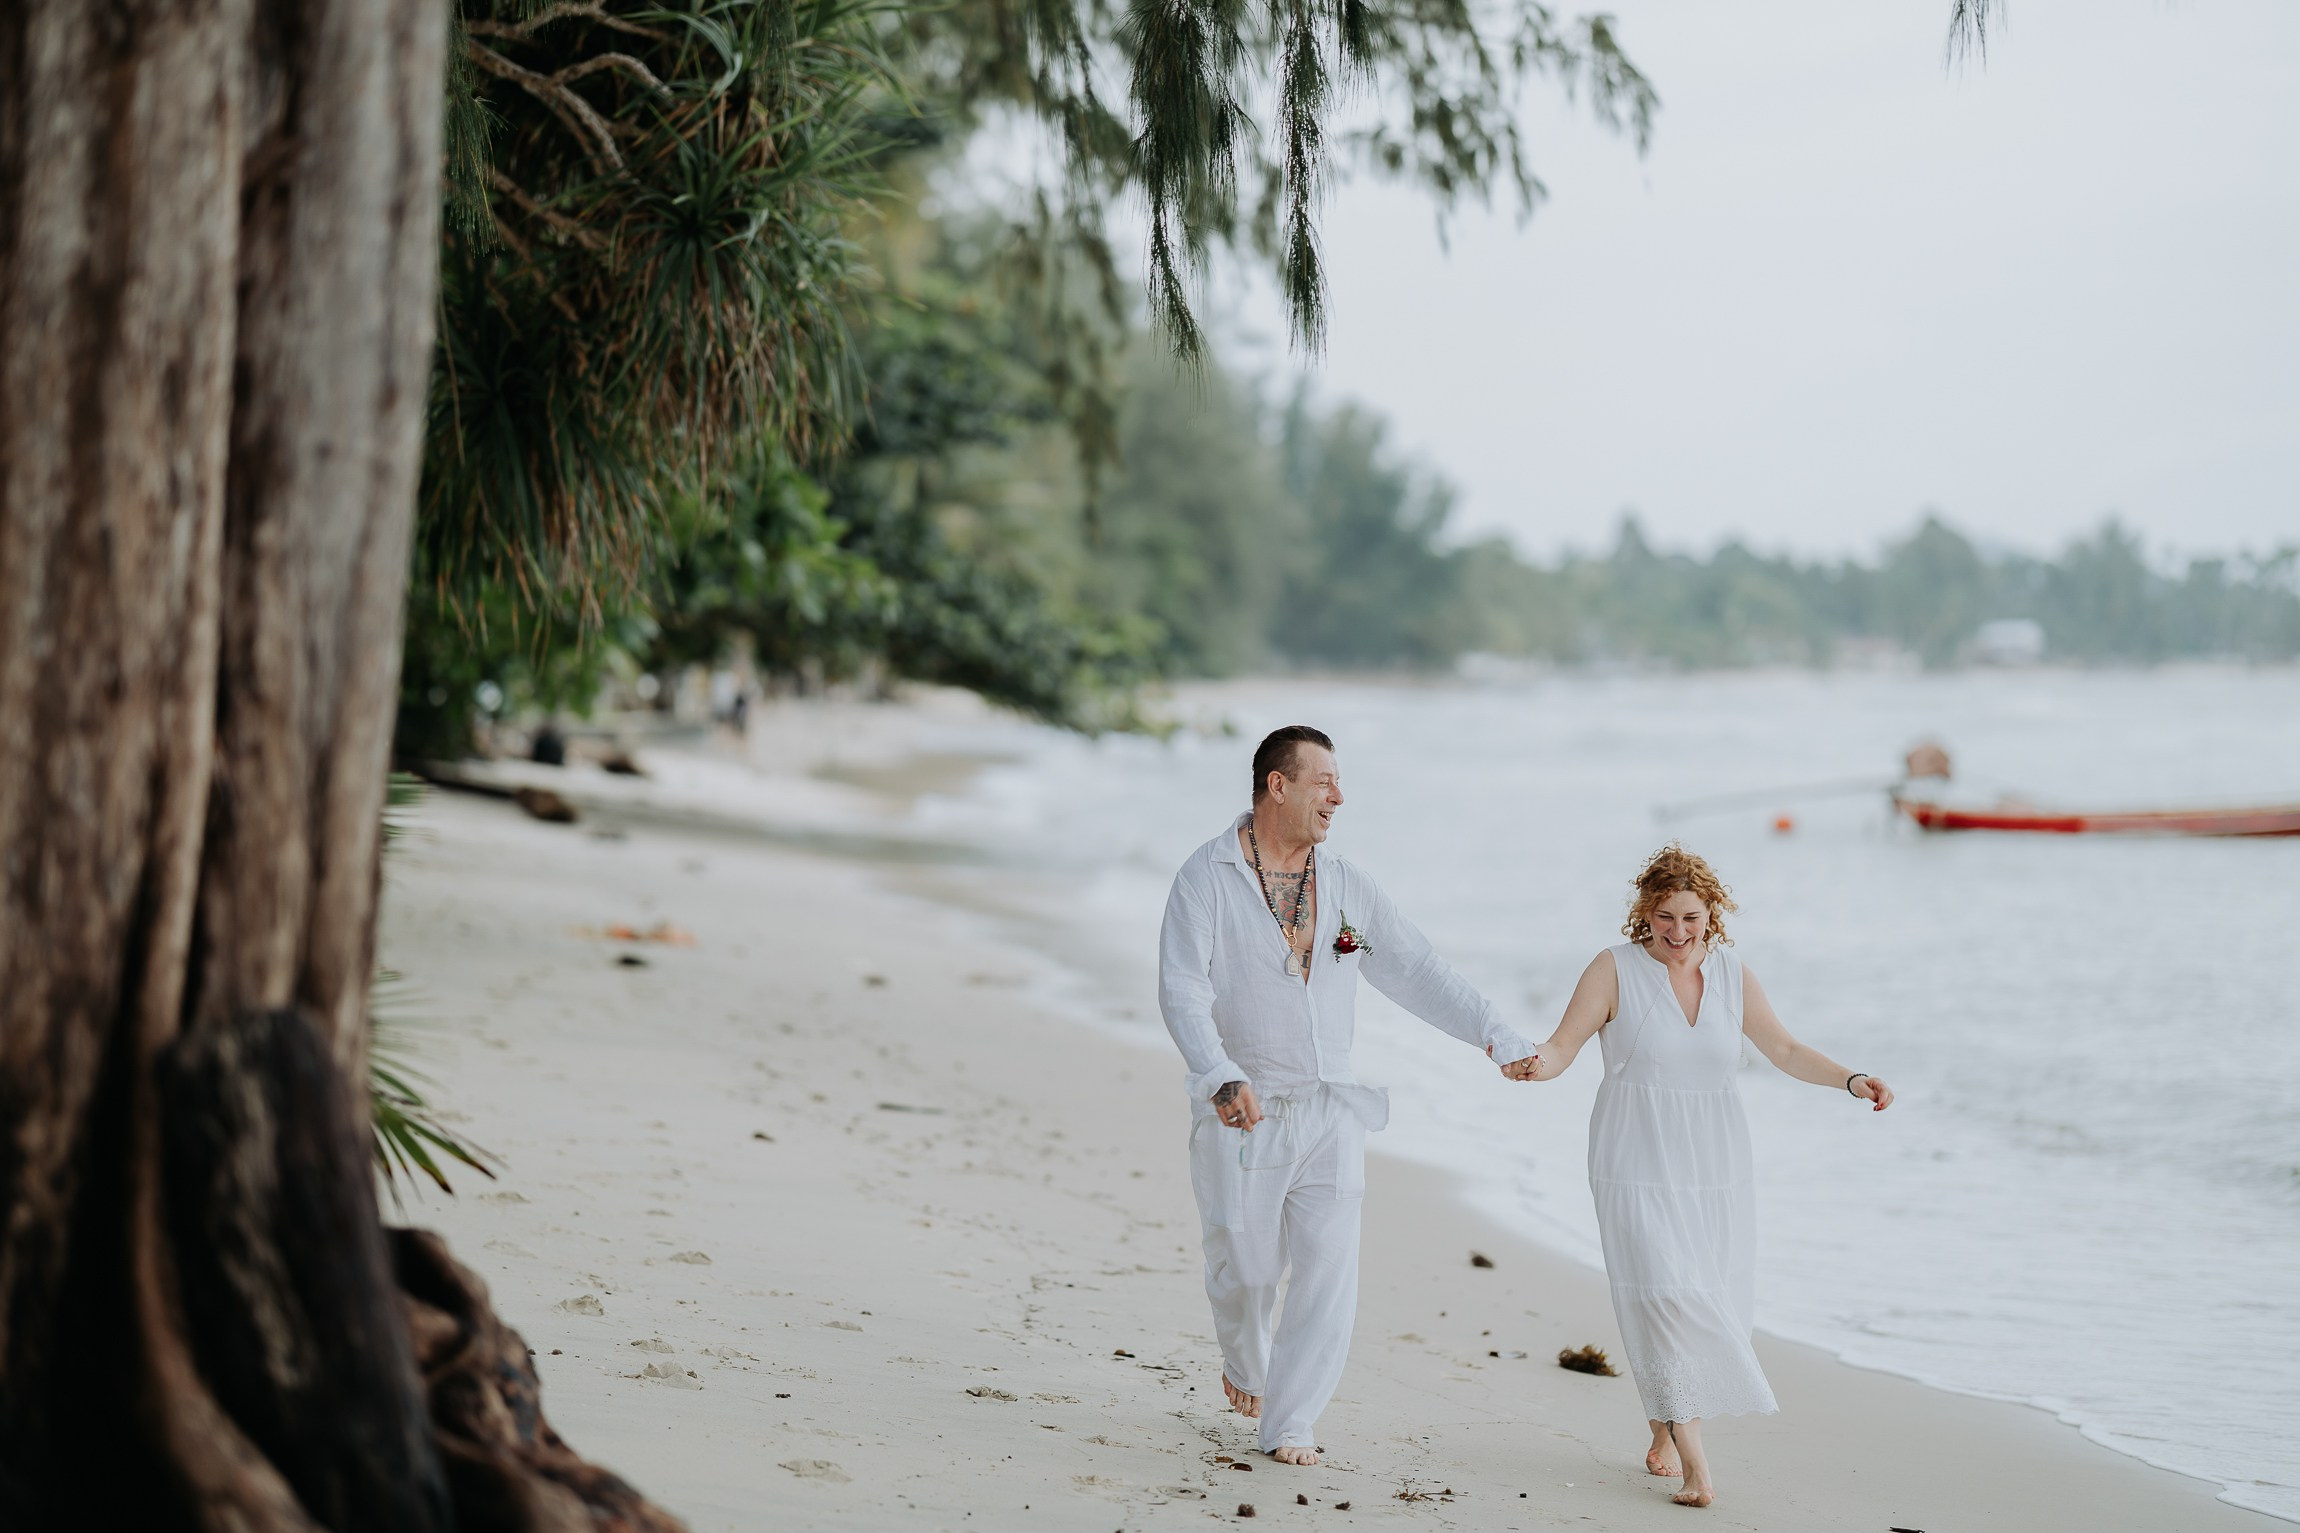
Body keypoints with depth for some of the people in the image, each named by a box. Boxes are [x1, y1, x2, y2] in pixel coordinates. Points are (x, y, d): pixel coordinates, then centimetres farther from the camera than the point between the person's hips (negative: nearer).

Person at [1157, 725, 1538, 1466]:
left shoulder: (1345, 885, 8)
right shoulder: (1207, 877, -6)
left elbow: (1415, 969, 10)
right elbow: (1182, 990, -15)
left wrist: (1491, 1031, -2)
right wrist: (1221, 1077, -31)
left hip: (1329, 1112, 3)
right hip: (1242, 1114, -3)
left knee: (1329, 1271, -6)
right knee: (1244, 1265, 5)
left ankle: (1289, 1424, 6)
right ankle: (1245, 1368, 38)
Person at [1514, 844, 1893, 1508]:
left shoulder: (1731, 972, 6)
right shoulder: (1615, 969, -6)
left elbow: (1785, 1050, 13)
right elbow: (1564, 1044, -11)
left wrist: (1852, 1081, 1)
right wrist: (1537, 1063, -33)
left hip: (1715, 1166, 4)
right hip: (1640, 1164, -4)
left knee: (1718, 1308, 4)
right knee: (1665, 1300, -14)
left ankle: (1664, 1428, 28)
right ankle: (1693, 1464, -13)